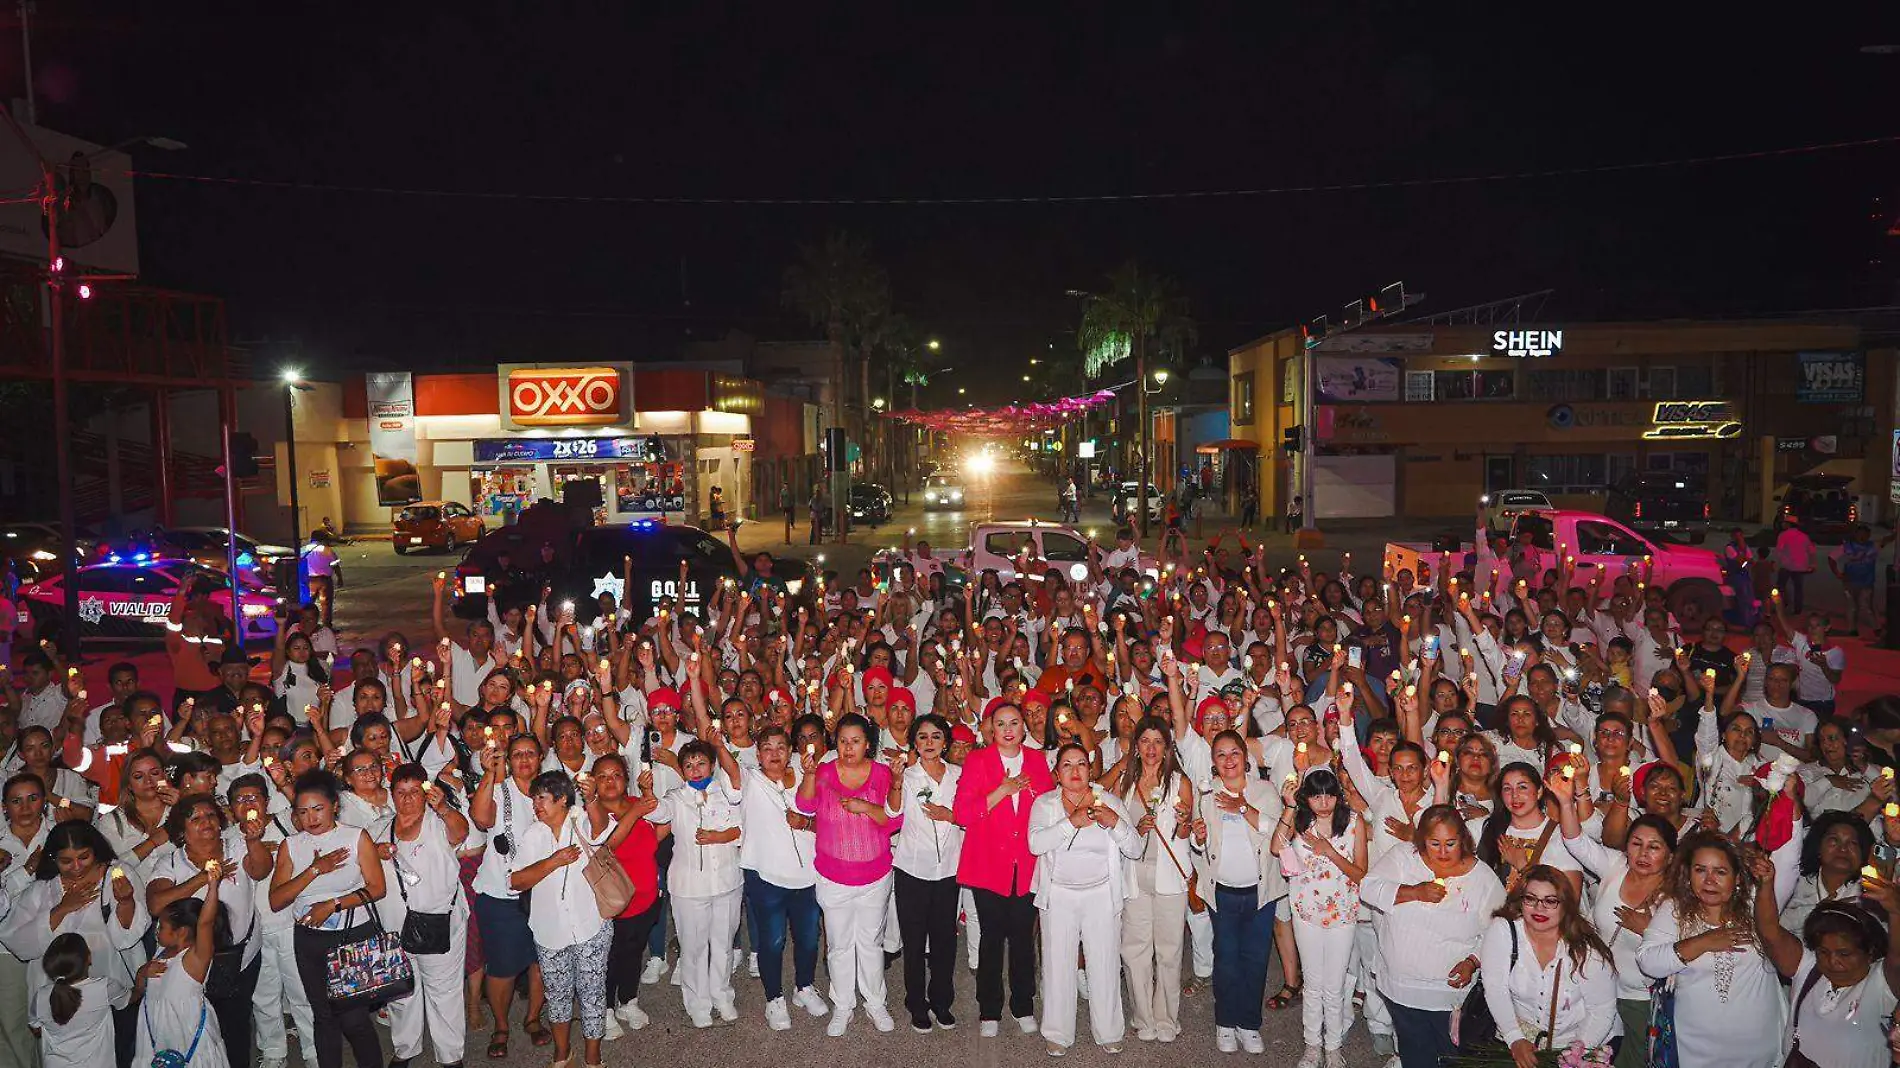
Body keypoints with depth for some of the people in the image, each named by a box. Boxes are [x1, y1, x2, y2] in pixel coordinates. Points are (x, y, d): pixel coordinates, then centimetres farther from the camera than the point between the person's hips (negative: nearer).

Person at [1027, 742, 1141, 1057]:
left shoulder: (1109, 801, 3)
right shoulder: (1044, 804, 0)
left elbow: (1135, 849, -1)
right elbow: (1036, 843, -17)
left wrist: (1115, 823, -19)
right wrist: (1072, 822, -26)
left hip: (1102, 895, 1)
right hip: (1059, 895, 0)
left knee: (1105, 965, 4)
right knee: (1058, 965, 5)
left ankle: (1107, 1032, 23)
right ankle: (1058, 1034, 21)